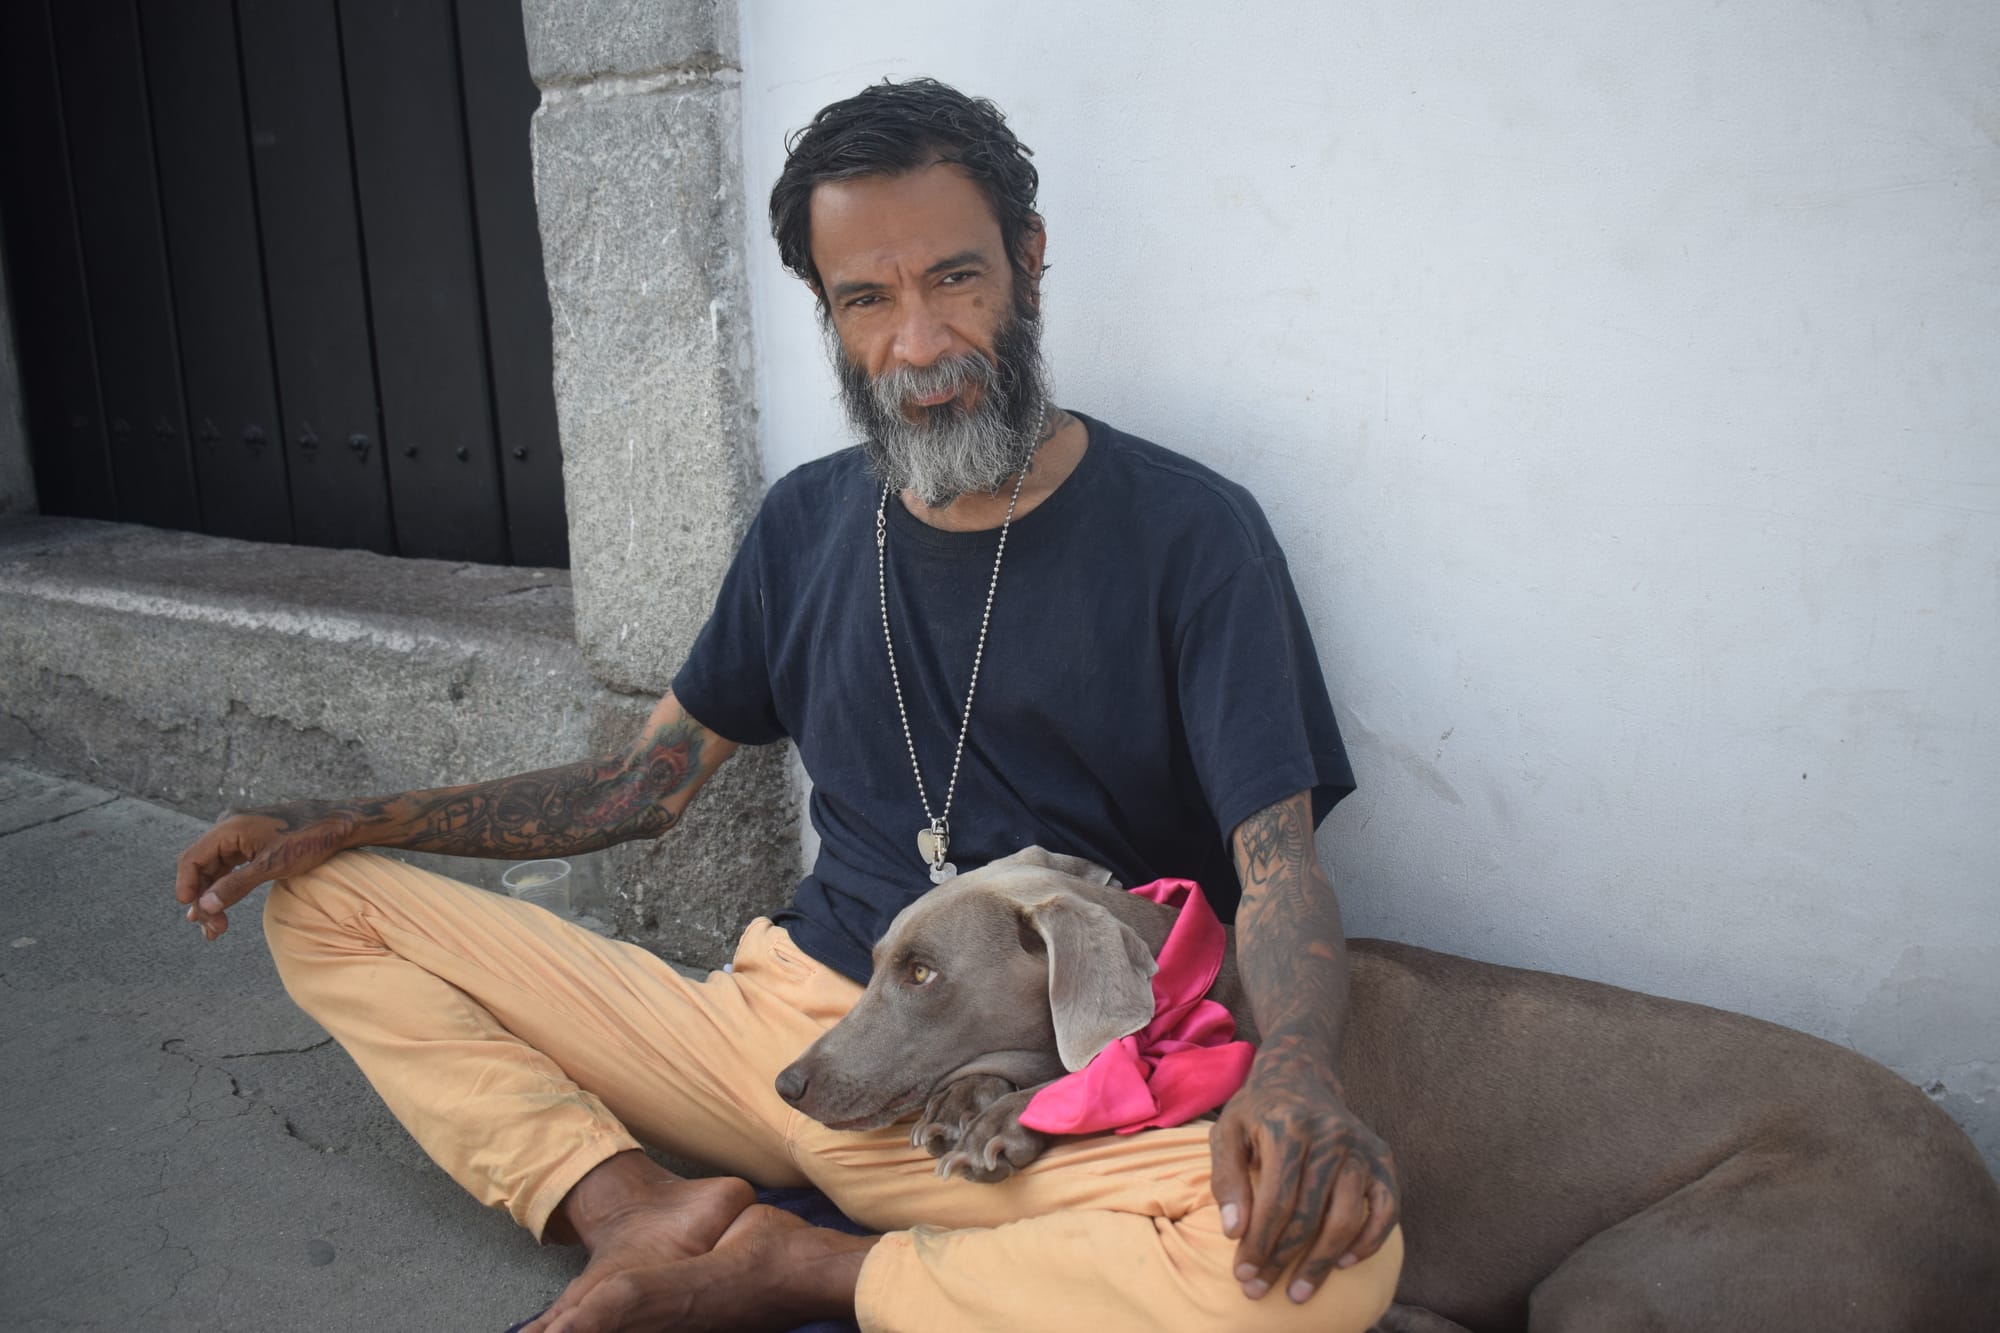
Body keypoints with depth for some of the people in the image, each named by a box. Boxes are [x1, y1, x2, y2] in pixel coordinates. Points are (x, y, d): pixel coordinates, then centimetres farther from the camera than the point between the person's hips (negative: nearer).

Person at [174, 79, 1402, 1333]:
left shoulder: (1188, 532, -6)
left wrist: (1295, 1069, -35)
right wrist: (336, 823, 9)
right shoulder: (808, 521, 9)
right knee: (324, 902, 4)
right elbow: (649, 782, 15)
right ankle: (638, 1211, -16)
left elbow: (1278, 863, -12)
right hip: (783, 1018, 5)